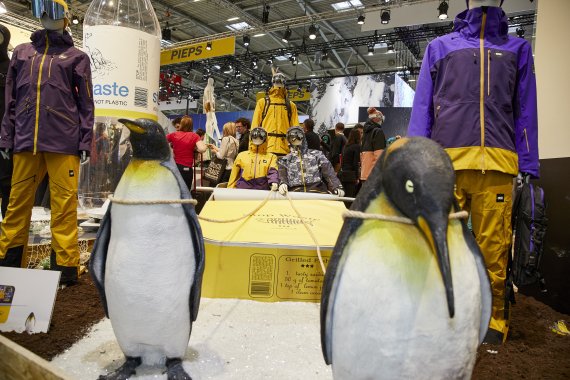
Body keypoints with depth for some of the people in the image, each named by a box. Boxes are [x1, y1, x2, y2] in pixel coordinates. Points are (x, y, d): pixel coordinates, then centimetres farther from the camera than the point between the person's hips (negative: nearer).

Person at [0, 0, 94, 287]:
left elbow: (86, 103, 5)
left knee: (64, 202, -5)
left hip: (64, 141, -4)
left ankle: (65, 265, -1)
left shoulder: (76, 56, 11)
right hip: (26, 140, 4)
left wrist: (85, 141, -3)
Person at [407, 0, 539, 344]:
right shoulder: (440, 46, 19)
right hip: (446, 162, 0)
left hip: (498, 164, 1)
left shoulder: (518, 48, 22)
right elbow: (422, 107, 11)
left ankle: (495, 321, 12)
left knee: (494, 246, -1)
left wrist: (529, 170, 6)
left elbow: (526, 112, 16)